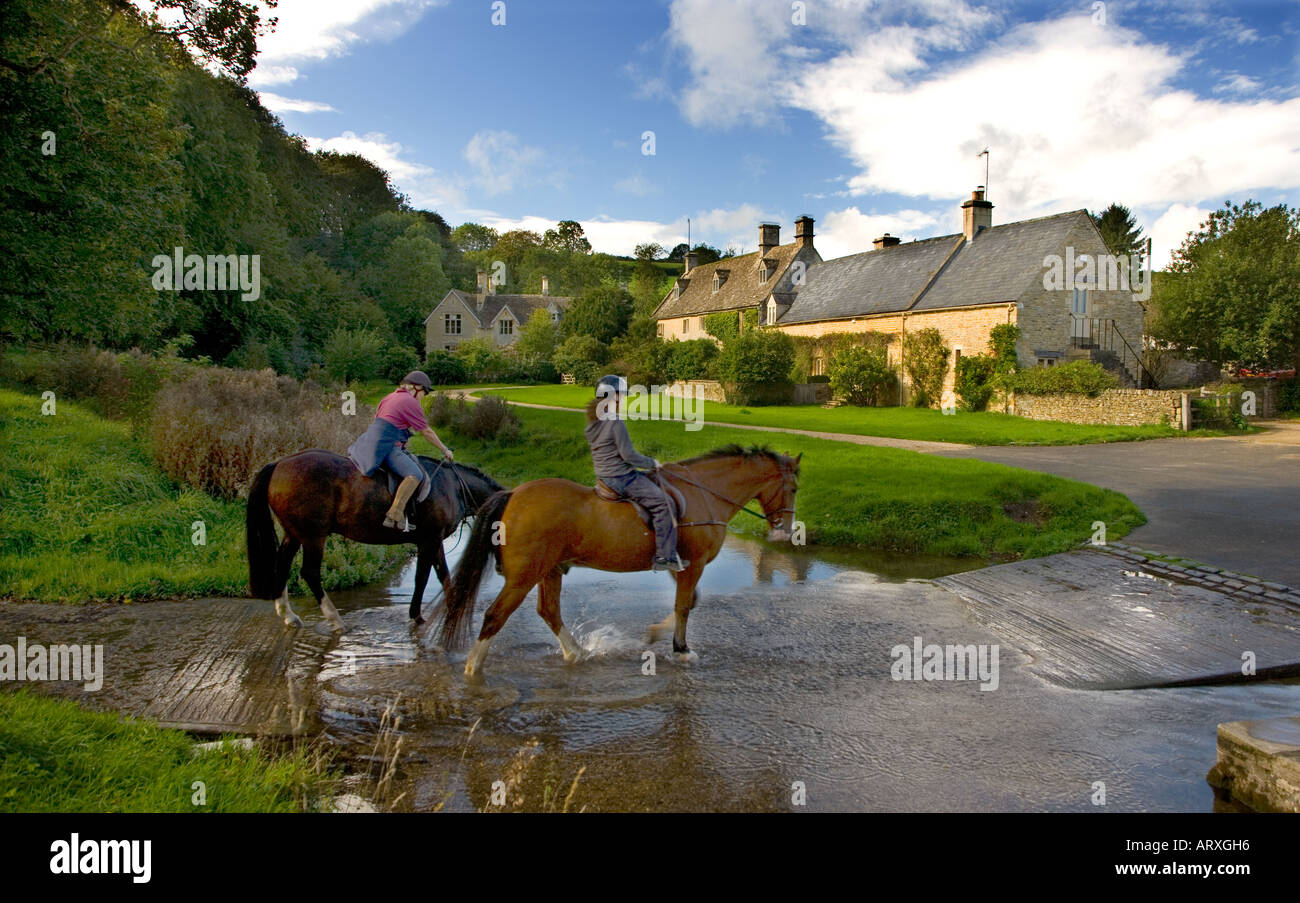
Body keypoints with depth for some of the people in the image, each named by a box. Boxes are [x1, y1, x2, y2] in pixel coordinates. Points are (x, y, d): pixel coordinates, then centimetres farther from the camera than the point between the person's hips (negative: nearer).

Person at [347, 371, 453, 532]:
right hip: (386, 446, -10)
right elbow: (426, 432, 0)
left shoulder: (390, 397, 21)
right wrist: (445, 450, 12)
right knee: (415, 475, -23)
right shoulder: (411, 403, -6)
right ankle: (395, 516, -33)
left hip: (371, 440, 10)